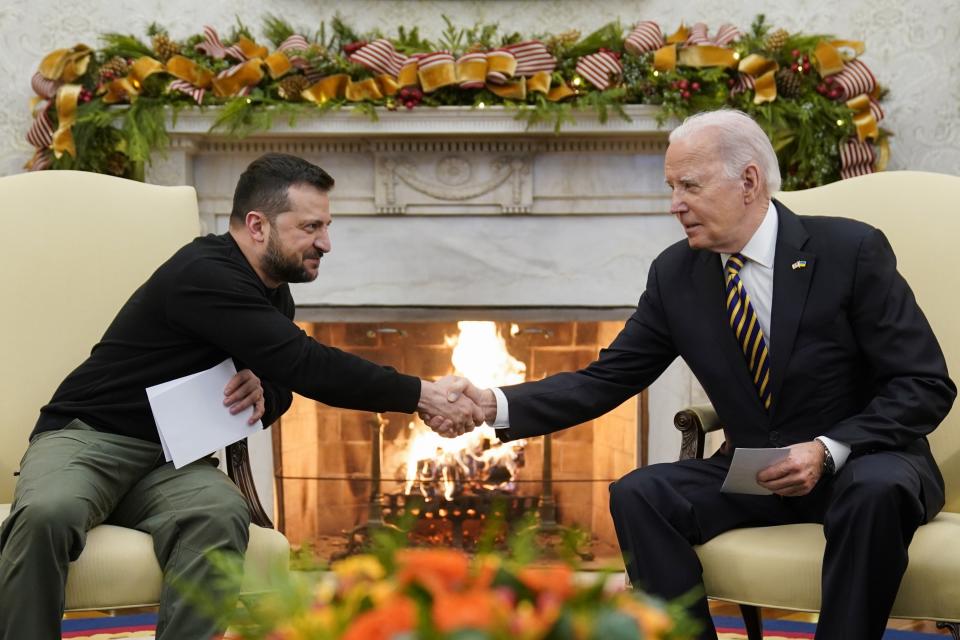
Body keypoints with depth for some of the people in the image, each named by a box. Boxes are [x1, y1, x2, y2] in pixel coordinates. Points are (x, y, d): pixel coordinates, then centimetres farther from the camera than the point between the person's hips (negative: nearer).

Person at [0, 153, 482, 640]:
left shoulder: (274, 294, 9)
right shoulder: (204, 275, -20)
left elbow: (283, 384, 20)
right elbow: (305, 365, -26)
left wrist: (262, 391, -7)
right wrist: (420, 395, -24)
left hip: (173, 462, 6)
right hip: (88, 435, -6)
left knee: (221, 515, -31)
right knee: (47, 516, -39)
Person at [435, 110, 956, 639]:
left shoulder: (851, 251, -13)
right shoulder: (675, 273, -1)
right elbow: (605, 381, -1)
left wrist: (829, 450, -26)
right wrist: (495, 405, -15)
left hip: (863, 464, -3)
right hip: (753, 474, 4)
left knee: (876, 489, -37)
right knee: (637, 494, -20)